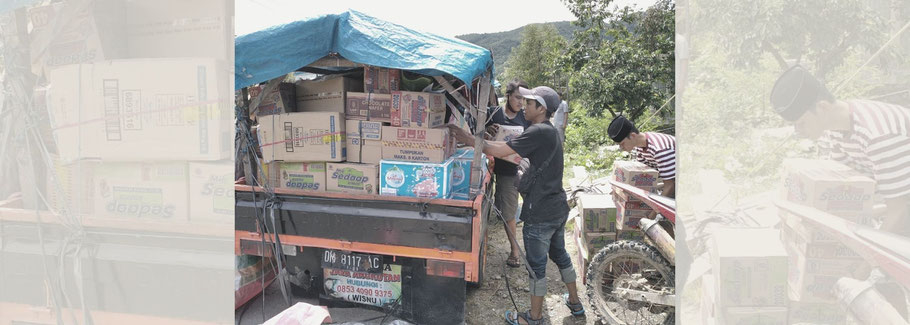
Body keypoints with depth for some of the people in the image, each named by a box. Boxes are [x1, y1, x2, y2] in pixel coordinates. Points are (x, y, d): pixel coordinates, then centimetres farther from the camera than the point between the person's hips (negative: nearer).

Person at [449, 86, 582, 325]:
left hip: (540, 213, -9)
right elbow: (519, 158, 14)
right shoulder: (550, 131, 11)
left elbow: (499, 150, -24)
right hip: (558, 208, 9)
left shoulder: (539, 132, -20)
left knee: (536, 265, 6)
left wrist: (468, 139, -14)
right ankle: (575, 302, 41)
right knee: (559, 254, 25)